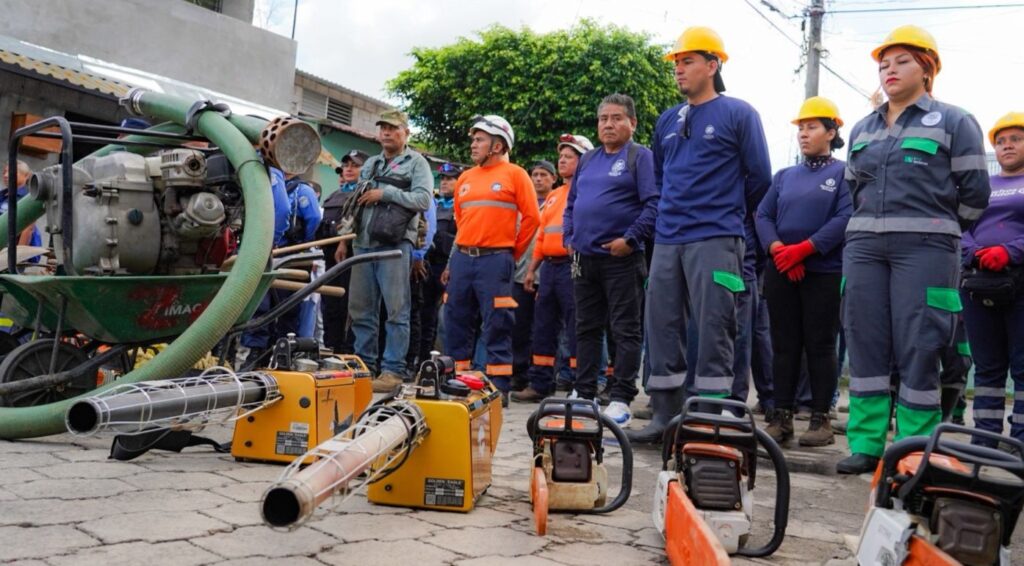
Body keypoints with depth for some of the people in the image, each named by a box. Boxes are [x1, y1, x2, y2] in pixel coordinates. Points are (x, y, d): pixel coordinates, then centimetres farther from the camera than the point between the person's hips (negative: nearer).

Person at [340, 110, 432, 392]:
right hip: (363, 244, 6)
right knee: (360, 309, 7)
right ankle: (364, 365, 15)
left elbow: (423, 199, -10)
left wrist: (386, 193, -11)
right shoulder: (369, 165, 23)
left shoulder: (416, 163, 5)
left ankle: (393, 369, -3)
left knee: (396, 310, -5)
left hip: (395, 245, -6)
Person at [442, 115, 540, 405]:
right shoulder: (465, 178, 17)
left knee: (497, 326, -3)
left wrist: (512, 253, 3)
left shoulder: (514, 174, 0)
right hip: (462, 259, 6)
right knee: (457, 324, 8)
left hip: (495, 260, -6)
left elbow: (531, 218, -1)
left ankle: (499, 388, 2)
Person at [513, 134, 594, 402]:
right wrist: (532, 270, 19)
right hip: (549, 267, 8)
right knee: (543, 328, 9)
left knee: (576, 329, -5)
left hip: (573, 265, -8)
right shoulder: (553, 196, 22)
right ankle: (540, 384, 16)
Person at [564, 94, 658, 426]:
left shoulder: (641, 157, -2)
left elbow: (654, 204, -12)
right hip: (583, 258, 7)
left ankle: (621, 399, 2)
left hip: (621, 258, -7)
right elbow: (571, 205, 24)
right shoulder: (587, 159, 18)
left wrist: (630, 239, -18)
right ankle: (584, 393, 20)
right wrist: (568, 238, 12)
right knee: (586, 328, 11)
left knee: (625, 330, -2)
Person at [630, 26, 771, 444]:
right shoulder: (667, 122, 16)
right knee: (661, 327, 6)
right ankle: (664, 415, 15)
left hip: (714, 240, -6)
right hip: (667, 240, 6)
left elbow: (758, 177, 3)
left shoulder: (738, 115, 0)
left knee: (713, 331, -5)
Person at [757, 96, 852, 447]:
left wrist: (803, 249, -18)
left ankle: (821, 419, 7)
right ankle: (781, 417, 10)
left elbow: (845, 218, -11)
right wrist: (778, 249, -12)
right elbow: (763, 216, 7)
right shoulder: (785, 176, 17)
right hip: (780, 272, 4)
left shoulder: (844, 173, 3)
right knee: (784, 344, 5)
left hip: (824, 272, -4)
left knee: (820, 345, 0)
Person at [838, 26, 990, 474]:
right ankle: (865, 445, 8)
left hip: (925, 249, -5)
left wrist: (937, 231, 8)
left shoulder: (953, 123, 4)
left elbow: (973, 192, 2)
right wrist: (877, 225, 17)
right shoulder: (862, 130, 18)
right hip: (864, 246, 5)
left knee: (917, 350, -6)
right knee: (865, 346, 2)